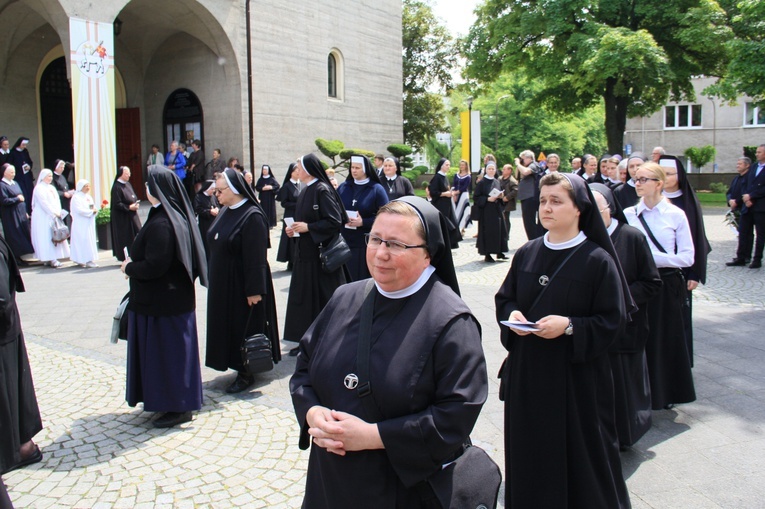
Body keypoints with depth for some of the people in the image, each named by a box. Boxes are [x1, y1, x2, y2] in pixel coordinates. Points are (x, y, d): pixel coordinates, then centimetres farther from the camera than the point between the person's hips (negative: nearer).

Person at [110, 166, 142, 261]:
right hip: (122, 218, -8)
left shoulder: (128, 184, 9)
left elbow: (133, 197, 20)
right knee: (125, 238, -2)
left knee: (136, 235, 7)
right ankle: (124, 258, 7)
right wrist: (129, 207, -19)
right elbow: (117, 204, -19)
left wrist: (135, 204, 1)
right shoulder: (116, 187, -15)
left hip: (132, 216, 8)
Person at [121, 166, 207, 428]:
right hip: (176, 297, 10)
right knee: (175, 349, 18)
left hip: (161, 302, -10)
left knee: (166, 351, 1)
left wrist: (130, 267, -8)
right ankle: (179, 400, 30)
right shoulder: (178, 216, 7)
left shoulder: (160, 224, -23)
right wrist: (134, 263, 14)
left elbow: (154, 266, -26)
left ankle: (177, 408, 12)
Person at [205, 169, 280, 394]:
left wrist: (254, 290, -22)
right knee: (228, 325, 15)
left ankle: (246, 373, 14)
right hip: (223, 283, 9)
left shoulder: (252, 216, -20)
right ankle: (237, 364, 29)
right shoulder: (226, 211, 7)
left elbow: (256, 258, -22)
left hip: (242, 284, -9)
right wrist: (214, 279, 17)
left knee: (244, 326, 2)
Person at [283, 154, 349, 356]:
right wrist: (294, 229, 4)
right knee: (303, 295, 11)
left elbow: (335, 221, -19)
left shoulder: (322, 190, -14)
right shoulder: (305, 190, 13)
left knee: (322, 296, 0)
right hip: (305, 253, 9)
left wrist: (307, 227, -18)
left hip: (321, 253, -9)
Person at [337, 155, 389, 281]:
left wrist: (363, 222, -18)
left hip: (368, 244, -3)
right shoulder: (343, 187, 10)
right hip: (344, 242, 3)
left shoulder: (377, 189, -2)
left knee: (365, 280, 1)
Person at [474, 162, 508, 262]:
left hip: (497, 210, 6)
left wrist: (500, 196, -2)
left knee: (500, 230, 5)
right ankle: (487, 255, 1)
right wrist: (488, 199, -18)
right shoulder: (481, 182, -5)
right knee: (487, 231, -5)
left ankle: (499, 252, 15)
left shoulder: (497, 182, 10)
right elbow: (476, 197, -8)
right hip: (486, 211, -6)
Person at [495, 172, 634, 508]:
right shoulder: (526, 253, 5)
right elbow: (503, 298, 13)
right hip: (527, 371, 5)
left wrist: (569, 326, -22)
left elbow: (613, 319, -10)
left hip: (576, 375, -4)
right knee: (531, 449, 13)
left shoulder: (597, 259, -10)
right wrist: (513, 314, -8)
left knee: (578, 453, 8)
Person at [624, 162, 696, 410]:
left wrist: (653, 257, -15)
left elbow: (687, 257, -6)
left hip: (668, 285, -1)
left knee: (668, 339, 8)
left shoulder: (676, 215, -3)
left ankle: (667, 392, 25)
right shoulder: (628, 214, 2)